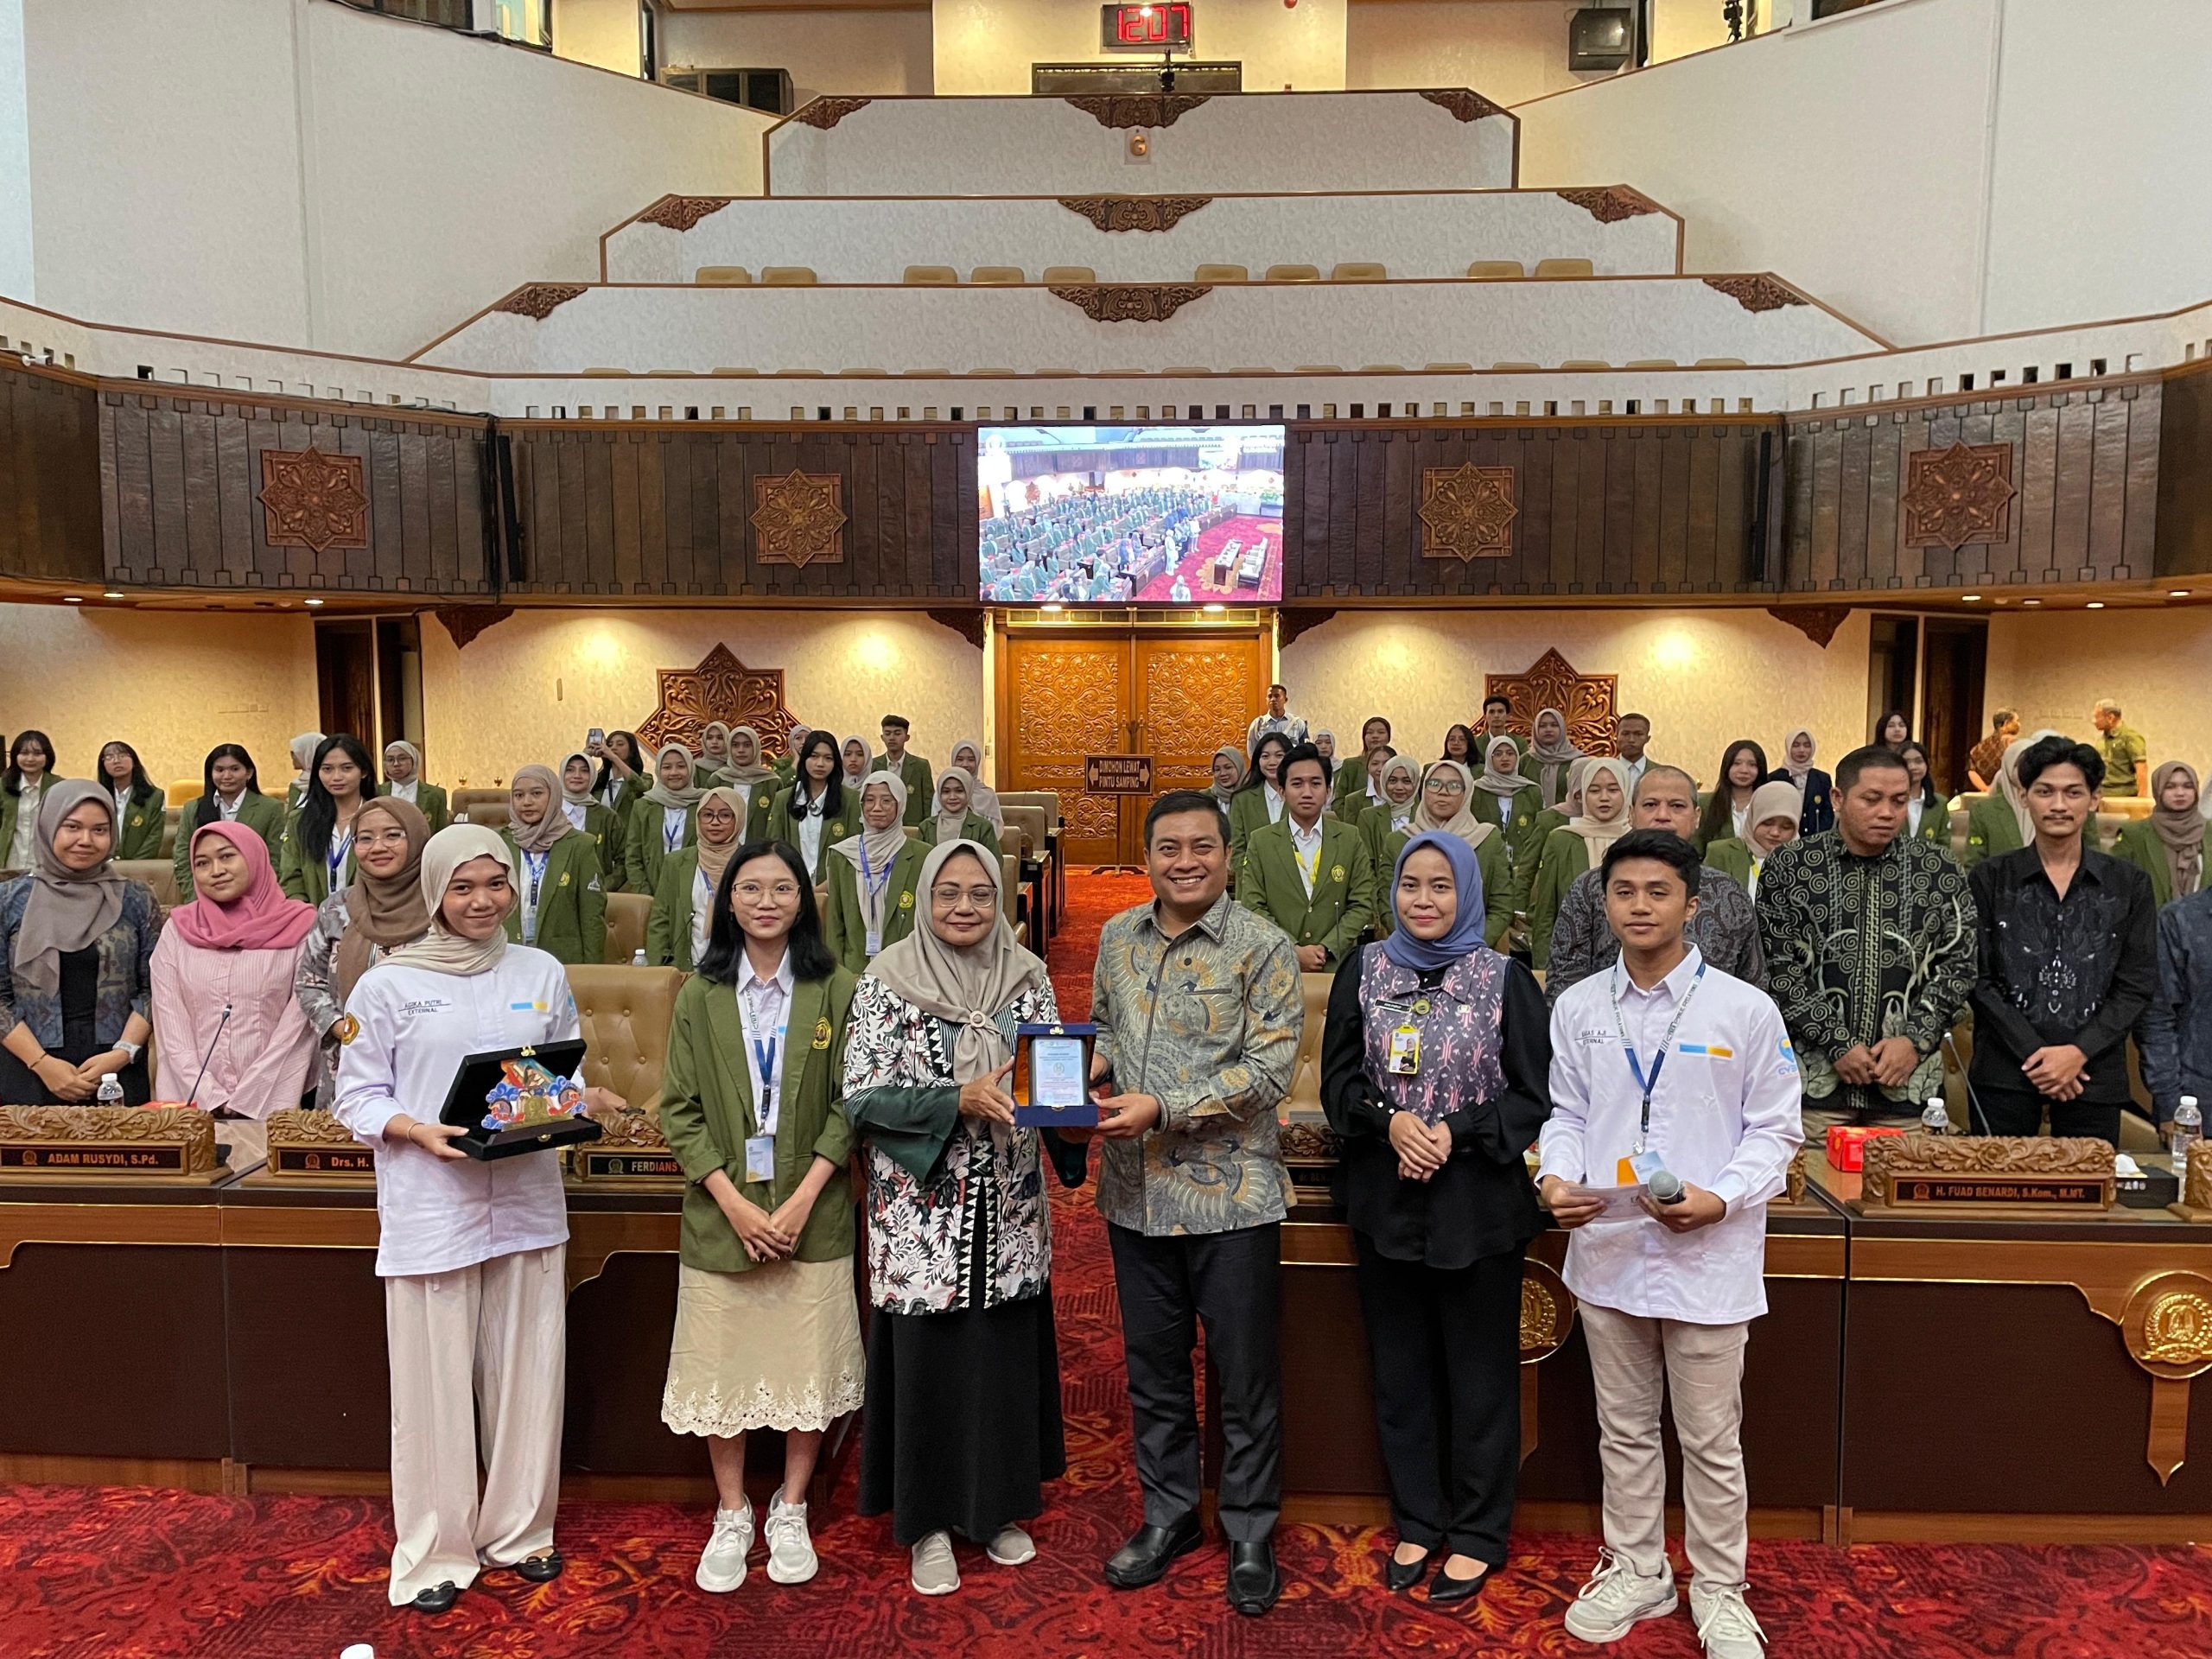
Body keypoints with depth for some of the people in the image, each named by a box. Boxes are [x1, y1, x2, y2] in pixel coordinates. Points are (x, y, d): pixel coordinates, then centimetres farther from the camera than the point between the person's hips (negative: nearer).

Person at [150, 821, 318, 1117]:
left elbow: (297, 1028, -1)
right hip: (189, 1102, 2)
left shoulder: (297, 928, 3)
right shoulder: (177, 931, 10)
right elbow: (171, 1028, 5)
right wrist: (210, 1099, -6)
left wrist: (246, 1101, -7)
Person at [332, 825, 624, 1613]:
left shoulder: (543, 973, 5)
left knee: (526, 1374, 11)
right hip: (430, 1209, -3)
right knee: (435, 1384, 6)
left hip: (527, 1204, 3)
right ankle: (435, 1550, 24)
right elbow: (357, 1096, -2)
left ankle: (518, 1532, 30)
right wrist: (421, 1133, -19)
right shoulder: (387, 984, -4)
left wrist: (584, 1099, -9)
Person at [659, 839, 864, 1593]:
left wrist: (802, 1198, -12)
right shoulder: (700, 995, 2)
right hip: (719, 1215, 1)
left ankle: (791, 1512, 26)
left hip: (812, 1213, -1)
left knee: (808, 1365, 7)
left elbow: (848, 1103, -3)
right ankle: (730, 1516, 28)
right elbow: (679, 1108, -1)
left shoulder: (835, 990, -2)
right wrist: (733, 1200, -11)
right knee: (721, 1368, 8)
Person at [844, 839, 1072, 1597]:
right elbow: (863, 1096, -10)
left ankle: (997, 1505, 32)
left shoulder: (1027, 977, 3)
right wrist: (959, 1101, -21)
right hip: (922, 1214, -3)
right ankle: (928, 1522, 25)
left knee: (1006, 1357, 11)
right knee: (928, 1361, 5)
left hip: (1009, 1211, 3)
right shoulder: (888, 980, -6)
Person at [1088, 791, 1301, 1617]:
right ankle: (1168, 1516, 36)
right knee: (1152, 1365, 17)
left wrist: (1162, 1109, -20)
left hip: (1229, 1194, -4)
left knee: (1245, 1376, 8)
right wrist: (1095, 1064, -3)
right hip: (1136, 1192, 5)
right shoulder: (1119, 938, 6)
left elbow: (1269, 1070, -15)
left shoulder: (1262, 948, -10)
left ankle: (1251, 1536, 27)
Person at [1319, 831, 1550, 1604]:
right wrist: (1390, 1123, -15)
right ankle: (1417, 1522, 31)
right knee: (1400, 1368, 14)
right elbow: (1338, 1083, 3)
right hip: (1387, 1201, 3)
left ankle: (1479, 1533, 27)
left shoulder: (1505, 980, -6)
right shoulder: (1363, 972, 2)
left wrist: (1457, 1132, -16)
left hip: (1479, 1206, -3)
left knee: (1480, 1373, 9)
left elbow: (1537, 1096, -5)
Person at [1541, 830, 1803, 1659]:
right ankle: (1636, 1570, 36)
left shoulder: (1745, 1010, -8)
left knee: (1711, 1441, 10)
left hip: (1708, 1257, -3)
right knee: (1624, 1429, 18)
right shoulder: (1576, 1008, 2)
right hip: (1606, 1250, 3)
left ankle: (1718, 1590, 30)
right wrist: (1556, 1177, -10)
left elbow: (1774, 1130, -3)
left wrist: (1721, 1200, -18)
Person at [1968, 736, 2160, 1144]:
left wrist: (2078, 1052, -9)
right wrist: (2034, 1053, -10)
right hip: (2004, 1073, -1)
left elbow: (2138, 986, 3)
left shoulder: (2130, 885, 7)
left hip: (2093, 1073, 1)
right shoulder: (1990, 880, 4)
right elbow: (1978, 978, -1)